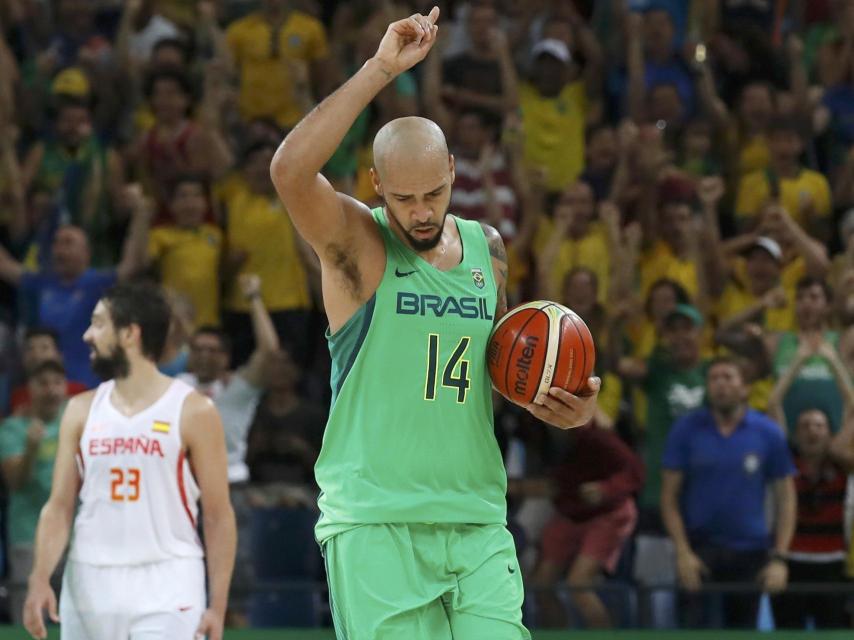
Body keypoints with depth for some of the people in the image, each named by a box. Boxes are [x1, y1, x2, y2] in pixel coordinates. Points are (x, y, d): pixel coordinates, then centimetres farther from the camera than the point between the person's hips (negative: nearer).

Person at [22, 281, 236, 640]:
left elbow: (218, 516, -3)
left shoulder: (192, 412, -2)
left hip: (165, 587, -5)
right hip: (90, 584, 5)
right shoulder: (82, 411, 10)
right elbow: (60, 506, 7)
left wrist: (218, 606, -9)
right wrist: (40, 578, -8)